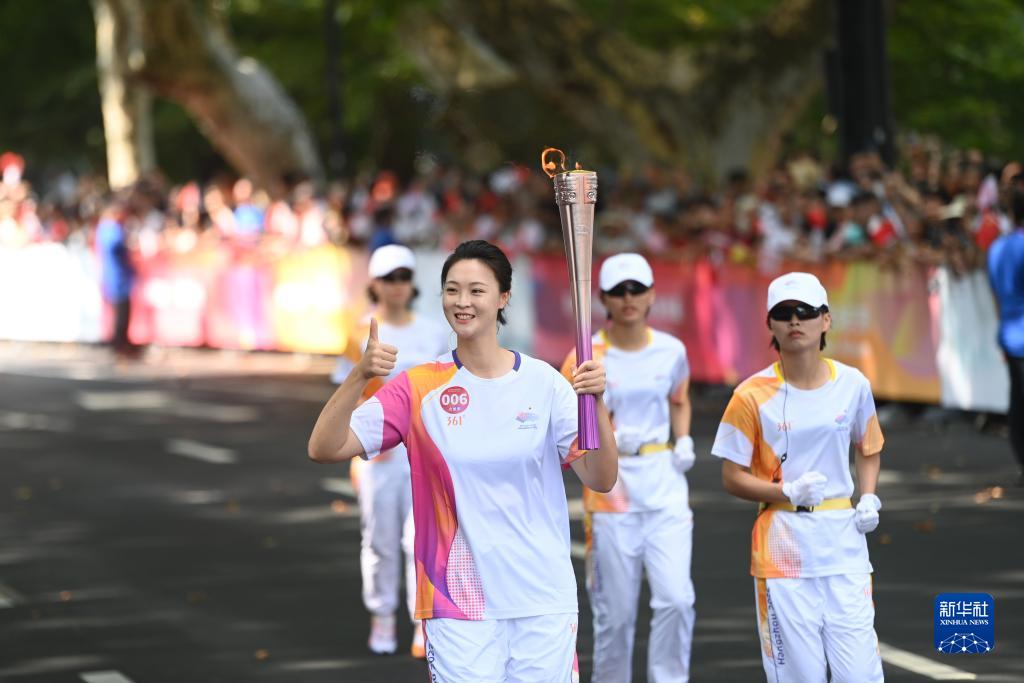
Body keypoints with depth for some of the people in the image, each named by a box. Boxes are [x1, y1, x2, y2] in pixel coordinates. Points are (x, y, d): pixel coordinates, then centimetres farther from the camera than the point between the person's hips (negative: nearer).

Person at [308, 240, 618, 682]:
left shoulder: (544, 383, 1)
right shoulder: (420, 387, 0)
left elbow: (600, 479, -2)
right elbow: (324, 449, -7)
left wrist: (595, 402, -18)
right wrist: (360, 375, -22)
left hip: (543, 600, 1)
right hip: (459, 604, -1)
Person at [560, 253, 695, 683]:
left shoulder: (671, 351, 6)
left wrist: (684, 442, 7)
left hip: (665, 485, 2)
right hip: (610, 488, -2)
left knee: (675, 598, -9)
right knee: (615, 610, 1)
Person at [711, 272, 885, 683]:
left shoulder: (853, 384, 3)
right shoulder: (753, 396, -6)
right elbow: (733, 478, -1)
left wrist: (868, 499, 2)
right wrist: (789, 491, -15)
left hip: (844, 541, 2)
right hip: (783, 550, -2)